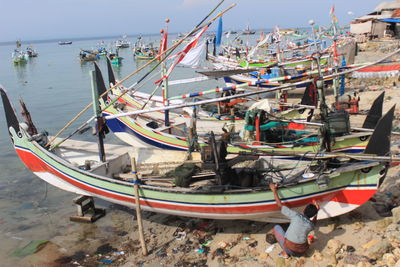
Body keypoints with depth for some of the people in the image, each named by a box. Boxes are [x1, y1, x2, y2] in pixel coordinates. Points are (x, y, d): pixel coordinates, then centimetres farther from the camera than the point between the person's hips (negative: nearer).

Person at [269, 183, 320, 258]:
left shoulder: (296, 216, -15)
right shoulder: (311, 225, -3)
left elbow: (280, 205, -9)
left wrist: (274, 190, -2)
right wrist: (316, 211, 15)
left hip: (290, 250, -5)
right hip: (301, 252, 5)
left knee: (277, 227, 16)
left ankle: (285, 253, 9)